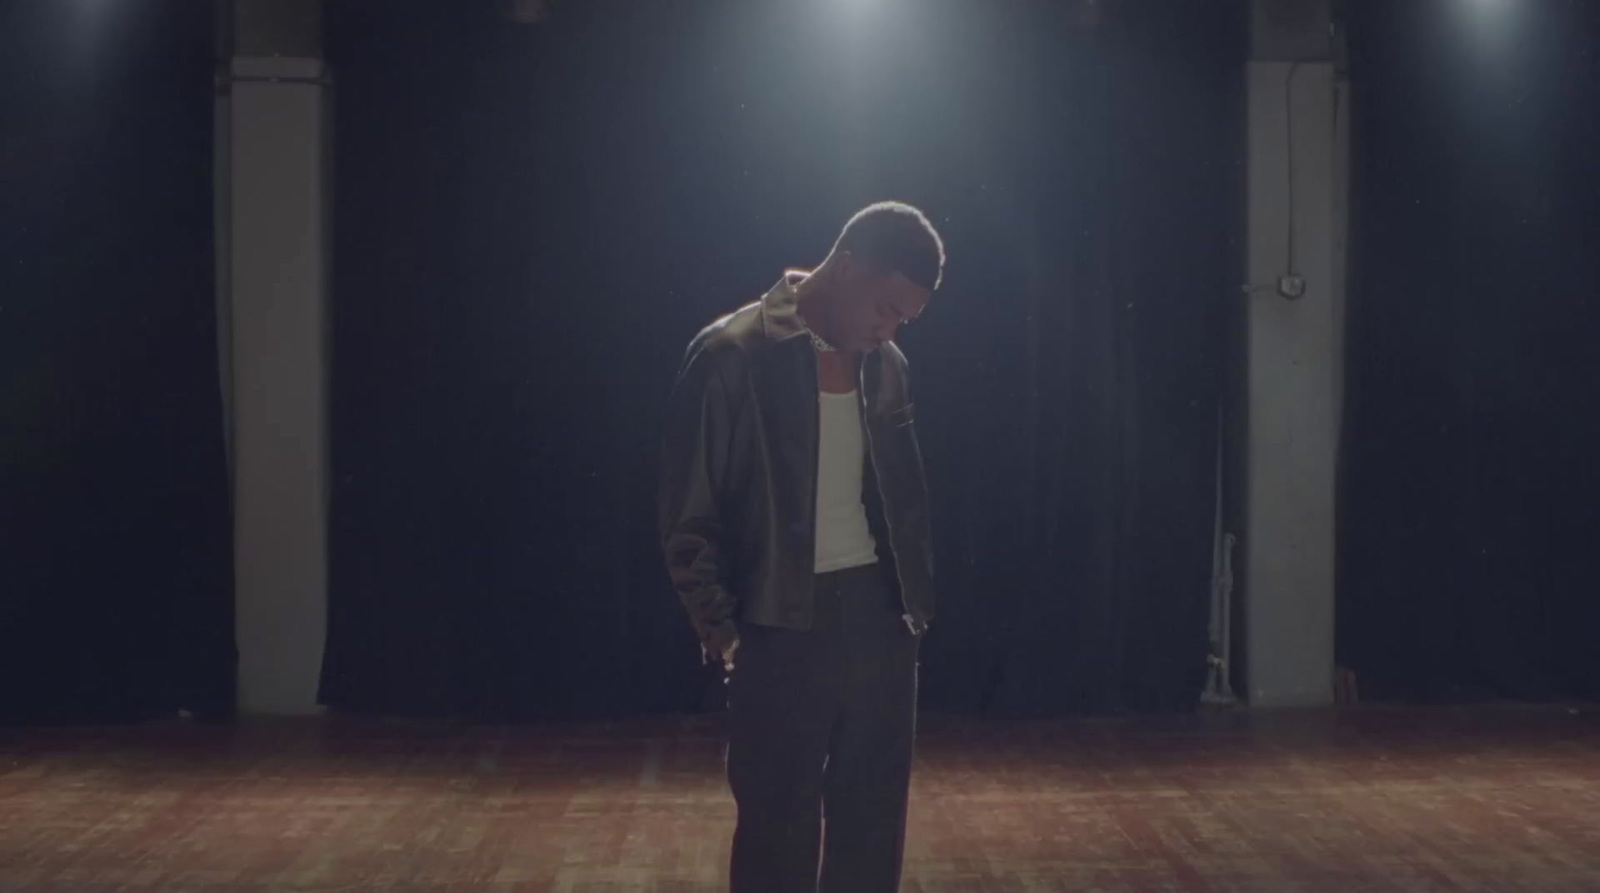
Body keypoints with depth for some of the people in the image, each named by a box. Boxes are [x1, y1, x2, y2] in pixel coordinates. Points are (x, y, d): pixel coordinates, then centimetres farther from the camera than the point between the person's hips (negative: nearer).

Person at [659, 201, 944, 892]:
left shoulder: (885, 367, 7)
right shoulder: (732, 356, -11)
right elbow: (688, 517, -8)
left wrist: (915, 602, 8)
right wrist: (723, 631, -8)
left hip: (878, 620, 6)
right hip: (783, 629, -5)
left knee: (874, 824, 10)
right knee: (779, 832, 2)